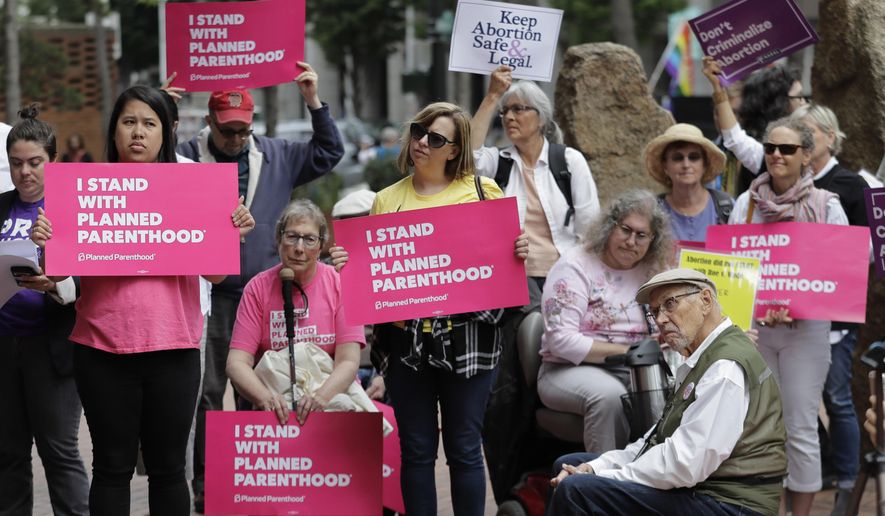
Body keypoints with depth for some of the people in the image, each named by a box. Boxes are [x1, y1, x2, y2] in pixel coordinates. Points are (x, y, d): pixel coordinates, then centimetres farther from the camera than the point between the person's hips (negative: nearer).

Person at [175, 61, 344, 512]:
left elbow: (328, 153, 10)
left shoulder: (276, 156, 9)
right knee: (206, 390, 2)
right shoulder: (187, 156, 1)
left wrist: (314, 100, -1)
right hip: (208, 294, -2)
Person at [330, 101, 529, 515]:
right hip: (406, 337, 2)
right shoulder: (387, 200, 11)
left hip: (466, 336, -2)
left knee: (464, 448, 3)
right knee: (416, 450, 6)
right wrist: (347, 264, -5)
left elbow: (504, 253, 9)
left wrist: (520, 251, -12)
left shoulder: (482, 191, 4)